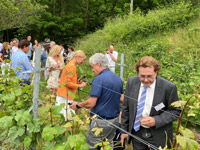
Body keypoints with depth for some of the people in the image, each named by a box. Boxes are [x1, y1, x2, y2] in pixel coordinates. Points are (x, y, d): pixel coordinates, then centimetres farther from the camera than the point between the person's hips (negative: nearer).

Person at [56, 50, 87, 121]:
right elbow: (67, 83, -19)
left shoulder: (71, 65, 17)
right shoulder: (72, 66, -14)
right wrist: (79, 86, -13)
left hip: (66, 95, 10)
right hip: (65, 96, -10)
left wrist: (78, 82, 9)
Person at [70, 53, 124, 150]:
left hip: (101, 122, -8)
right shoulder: (118, 78, 6)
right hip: (115, 119, 8)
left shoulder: (99, 79, -18)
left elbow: (91, 103, -20)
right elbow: (121, 99, 14)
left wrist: (77, 105, -4)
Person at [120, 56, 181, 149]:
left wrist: (156, 120, -22)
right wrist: (124, 130, 5)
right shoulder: (131, 82, -7)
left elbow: (175, 111, -8)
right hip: (136, 132, 3)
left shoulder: (169, 87, -18)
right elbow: (126, 108, 3)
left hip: (158, 137, -2)